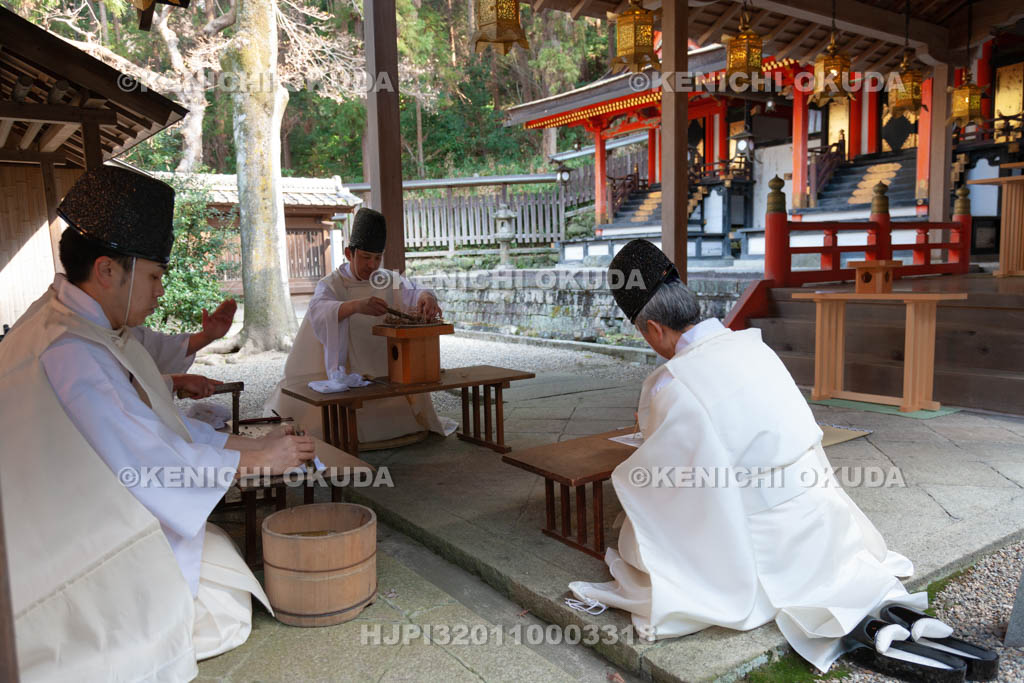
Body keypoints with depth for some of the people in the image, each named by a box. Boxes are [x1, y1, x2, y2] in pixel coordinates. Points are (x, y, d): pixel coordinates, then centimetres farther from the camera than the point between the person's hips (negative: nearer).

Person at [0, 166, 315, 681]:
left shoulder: (95, 330, 4)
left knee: (233, 558, 11)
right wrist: (255, 459, -14)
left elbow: (158, 423, 9)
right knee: (227, 615, -6)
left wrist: (248, 444, 2)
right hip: (80, 552, -9)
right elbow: (150, 462, -25)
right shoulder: (66, 354, -27)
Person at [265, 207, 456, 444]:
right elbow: (318, 311, -26)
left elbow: (411, 293, -13)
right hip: (347, 378, -3)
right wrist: (357, 305, -46)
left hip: (389, 375, 3)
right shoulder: (330, 285, -4)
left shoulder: (390, 281, 6)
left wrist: (426, 296, -39)